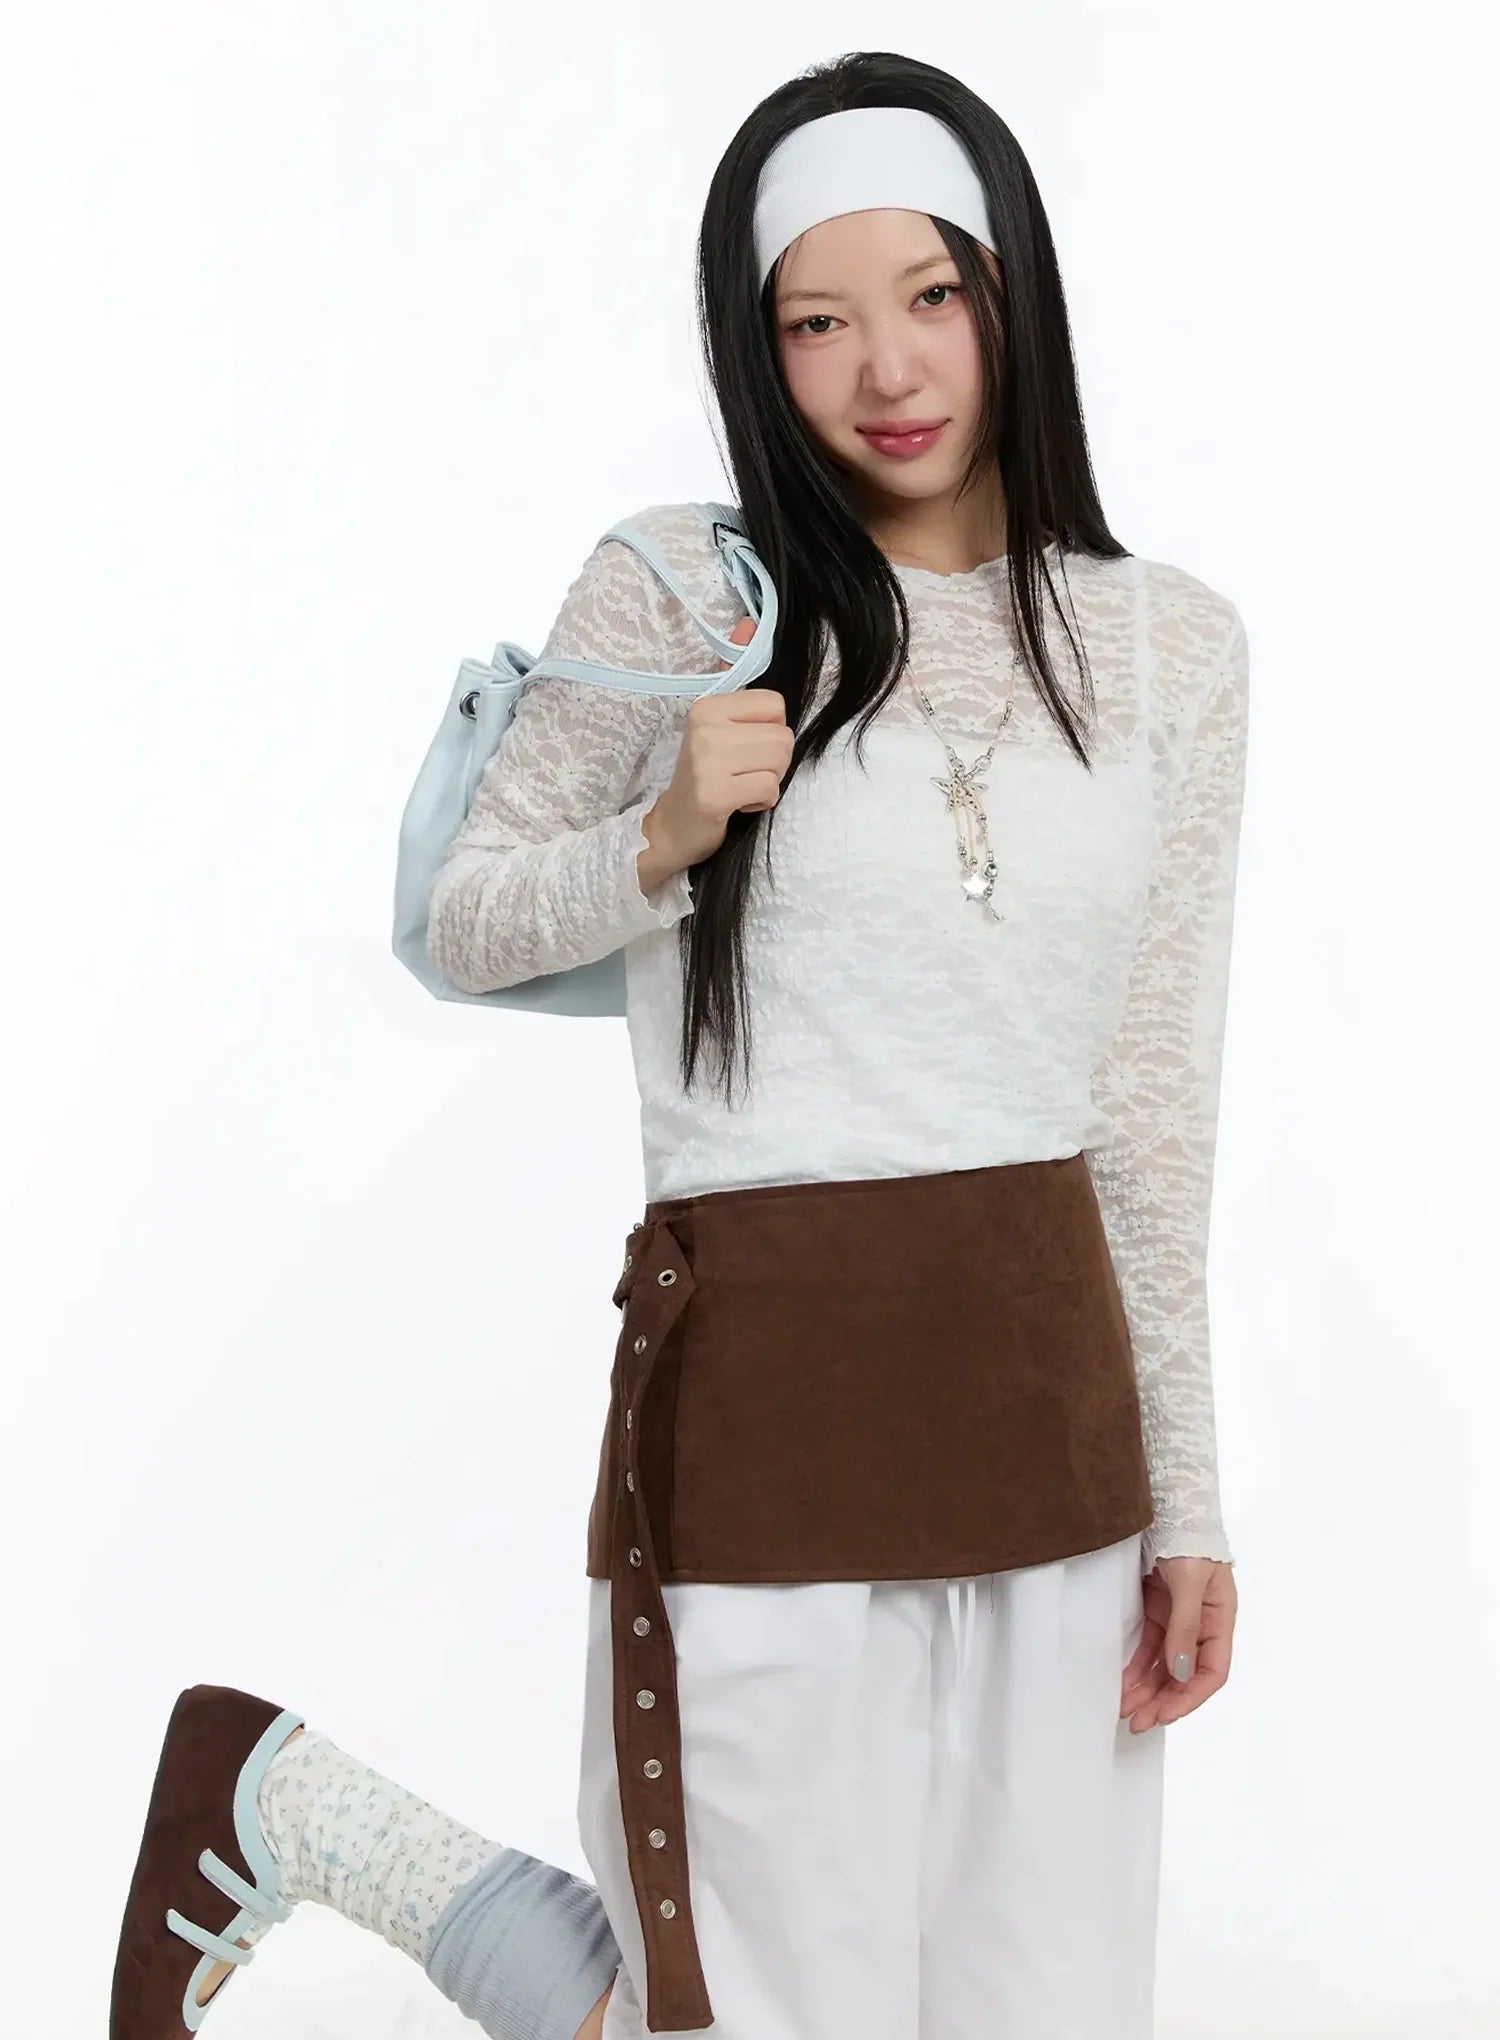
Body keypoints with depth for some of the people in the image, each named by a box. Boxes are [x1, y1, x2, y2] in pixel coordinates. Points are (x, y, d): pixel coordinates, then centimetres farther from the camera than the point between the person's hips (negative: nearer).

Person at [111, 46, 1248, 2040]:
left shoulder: (1173, 643, 6)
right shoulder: (679, 591, -4)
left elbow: (1157, 1108, 9)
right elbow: (465, 921, 6)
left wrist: (1187, 1495, 8)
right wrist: (661, 840, -15)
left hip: (1050, 1404, 5)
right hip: (768, 1415, -4)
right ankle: (288, 1806, 21)